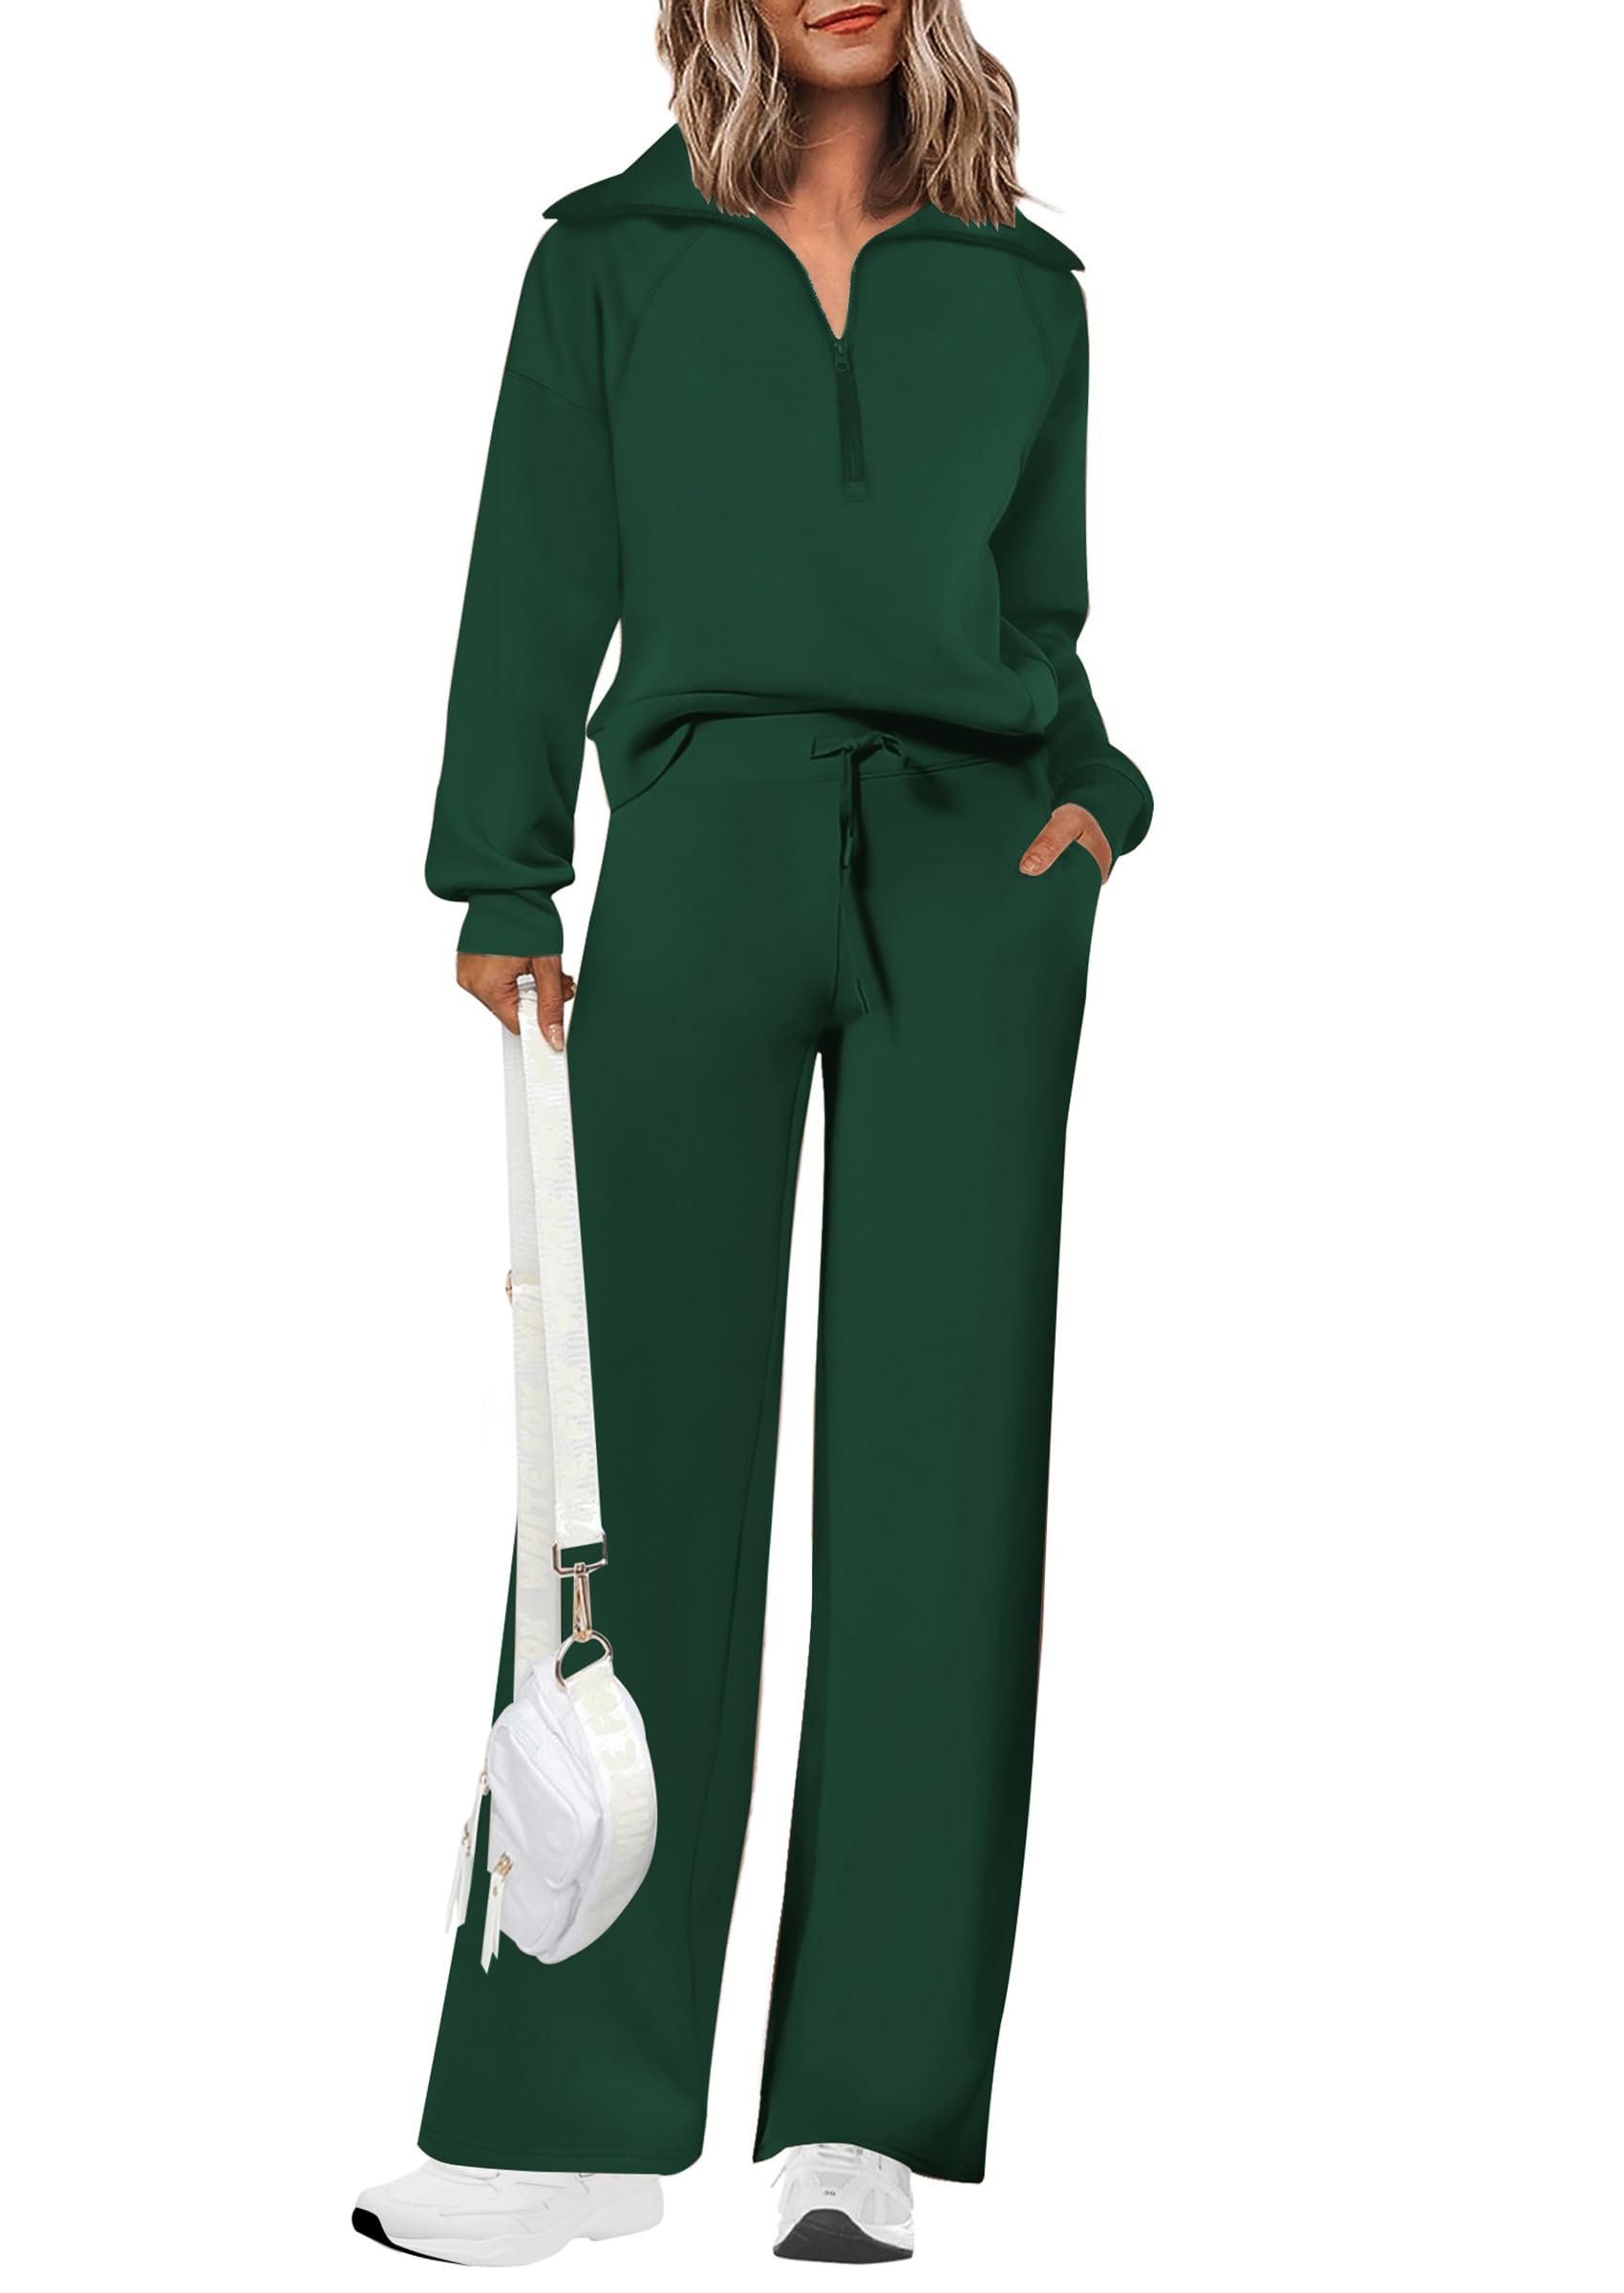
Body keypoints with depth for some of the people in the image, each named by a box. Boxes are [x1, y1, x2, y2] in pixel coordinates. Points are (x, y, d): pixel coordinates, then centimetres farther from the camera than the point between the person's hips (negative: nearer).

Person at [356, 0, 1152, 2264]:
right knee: (645, 1434, -5)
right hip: (710, 846, -1)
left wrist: (1091, 792, 0)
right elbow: (544, 585, 8)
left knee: (935, 1449, -4)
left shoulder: (1021, 288, 18)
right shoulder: (615, 259, 14)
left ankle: (865, 2116, 1)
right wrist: (507, 884, -2)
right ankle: (573, 2109, 1)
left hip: (969, 874, 1)